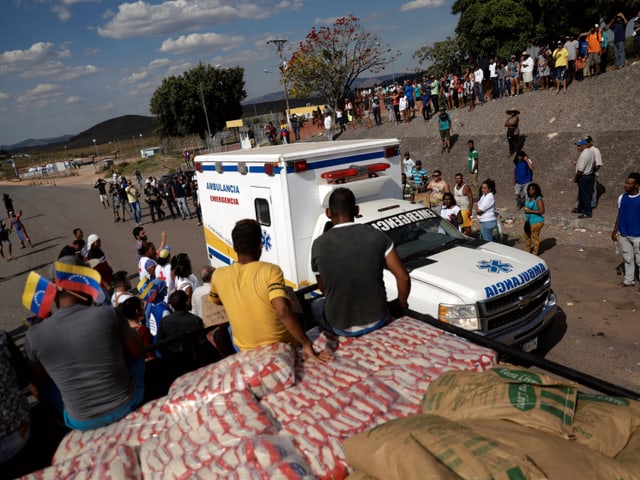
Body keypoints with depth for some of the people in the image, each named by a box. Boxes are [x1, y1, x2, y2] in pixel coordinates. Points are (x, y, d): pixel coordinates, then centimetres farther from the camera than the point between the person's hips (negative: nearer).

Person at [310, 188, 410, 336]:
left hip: (342, 327, -2)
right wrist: (402, 303, 12)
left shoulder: (319, 244, -11)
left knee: (316, 305, 32)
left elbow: (323, 288, 4)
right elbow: (403, 277, -8)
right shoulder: (377, 236, -10)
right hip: (377, 320, 2)